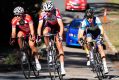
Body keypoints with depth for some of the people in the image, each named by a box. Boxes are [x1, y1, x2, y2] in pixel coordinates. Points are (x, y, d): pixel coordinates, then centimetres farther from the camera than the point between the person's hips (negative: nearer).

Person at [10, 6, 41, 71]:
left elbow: (31, 28, -35)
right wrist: (12, 39, -36)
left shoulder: (28, 17, -32)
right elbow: (13, 31, -24)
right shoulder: (14, 20, -24)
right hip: (22, 31, 3)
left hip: (30, 32, -3)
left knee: (32, 45, -20)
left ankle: (37, 61, -6)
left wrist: (32, 36, -47)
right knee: (19, 35, -31)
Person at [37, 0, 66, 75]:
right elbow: (40, 26, -30)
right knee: (45, 32, -34)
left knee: (60, 47, -10)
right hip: (48, 26, 2)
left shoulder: (56, 12, -34)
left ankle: (62, 67, -11)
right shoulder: (42, 14, -28)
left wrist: (60, 36, -52)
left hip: (56, 27, -2)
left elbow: (61, 25, -40)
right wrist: (39, 36, -43)